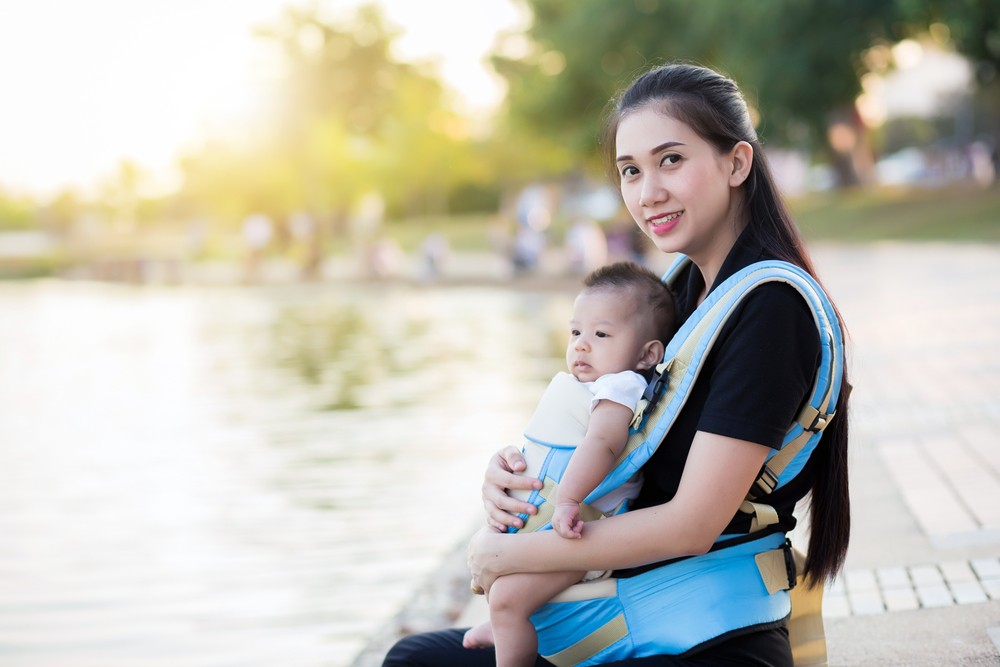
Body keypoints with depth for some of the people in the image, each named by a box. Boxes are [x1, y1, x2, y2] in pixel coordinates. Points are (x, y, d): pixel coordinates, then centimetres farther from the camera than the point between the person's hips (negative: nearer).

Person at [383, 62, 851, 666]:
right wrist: (517, 472, -3)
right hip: (639, 617, 9)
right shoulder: (687, 289, 10)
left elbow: (693, 522, -21)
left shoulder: (768, 304, -18)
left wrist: (507, 554, -12)